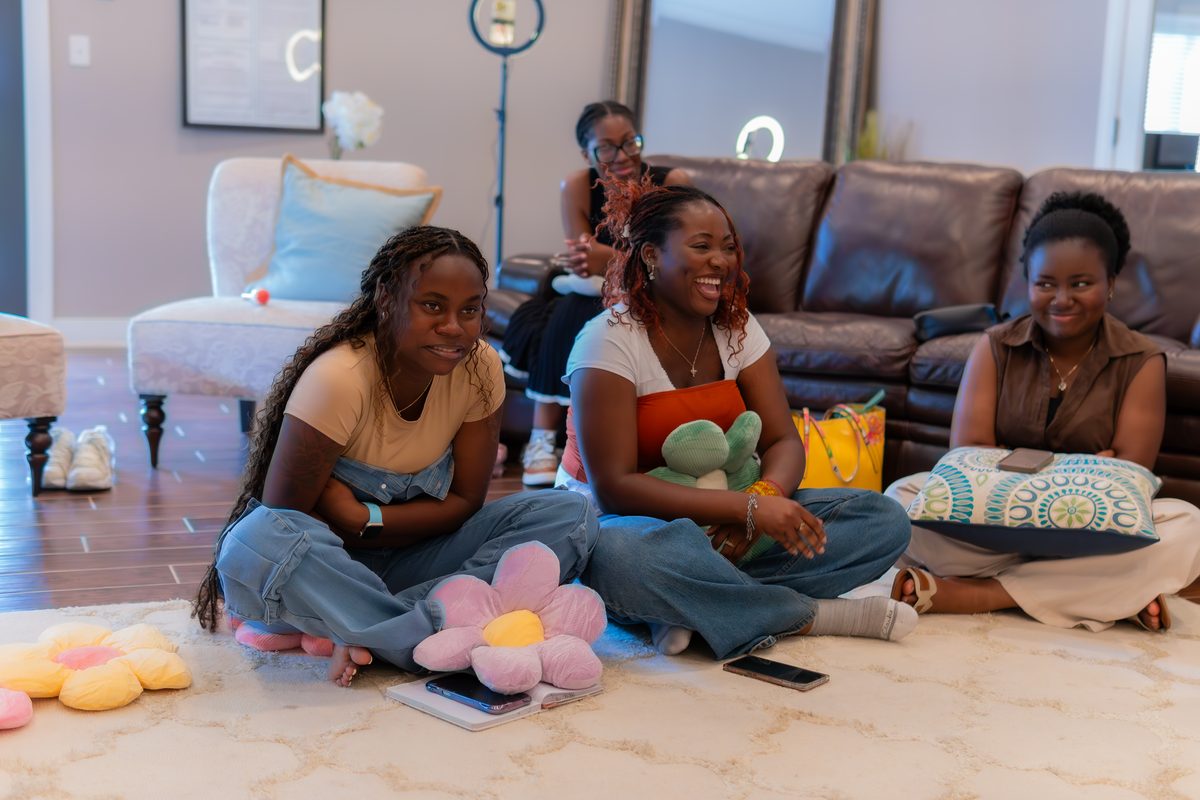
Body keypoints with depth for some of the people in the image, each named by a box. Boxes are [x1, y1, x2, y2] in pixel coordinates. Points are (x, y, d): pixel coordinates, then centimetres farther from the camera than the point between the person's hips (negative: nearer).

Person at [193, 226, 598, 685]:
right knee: (256, 546, -39)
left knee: (569, 515, -17)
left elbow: (466, 501, -5)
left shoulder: (481, 369, -10)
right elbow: (283, 515, -20)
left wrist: (365, 519, -21)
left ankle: (367, 631, -30)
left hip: (406, 557, 5)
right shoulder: (338, 379, -23)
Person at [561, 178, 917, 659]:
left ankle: (694, 607, -23)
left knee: (885, 520, -10)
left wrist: (767, 495, -26)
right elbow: (614, 487, -23)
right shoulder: (610, 341, -15)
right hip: (624, 523, -6)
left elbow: (783, 441, -1)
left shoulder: (737, 329, 4)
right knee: (627, 554, -43)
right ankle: (810, 614, -20)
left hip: (718, 526, 6)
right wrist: (747, 507, -30)